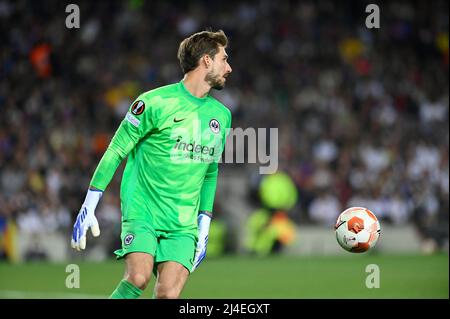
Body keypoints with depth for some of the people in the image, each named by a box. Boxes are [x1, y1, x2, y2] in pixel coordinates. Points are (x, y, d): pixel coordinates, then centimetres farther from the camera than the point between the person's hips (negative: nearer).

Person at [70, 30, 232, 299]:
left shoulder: (221, 115, 13)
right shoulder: (156, 102, -6)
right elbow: (116, 152, -3)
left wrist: (205, 223, 18)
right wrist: (89, 207, -7)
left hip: (184, 224, 4)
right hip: (142, 212, -4)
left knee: (169, 294, -14)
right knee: (138, 278, -26)